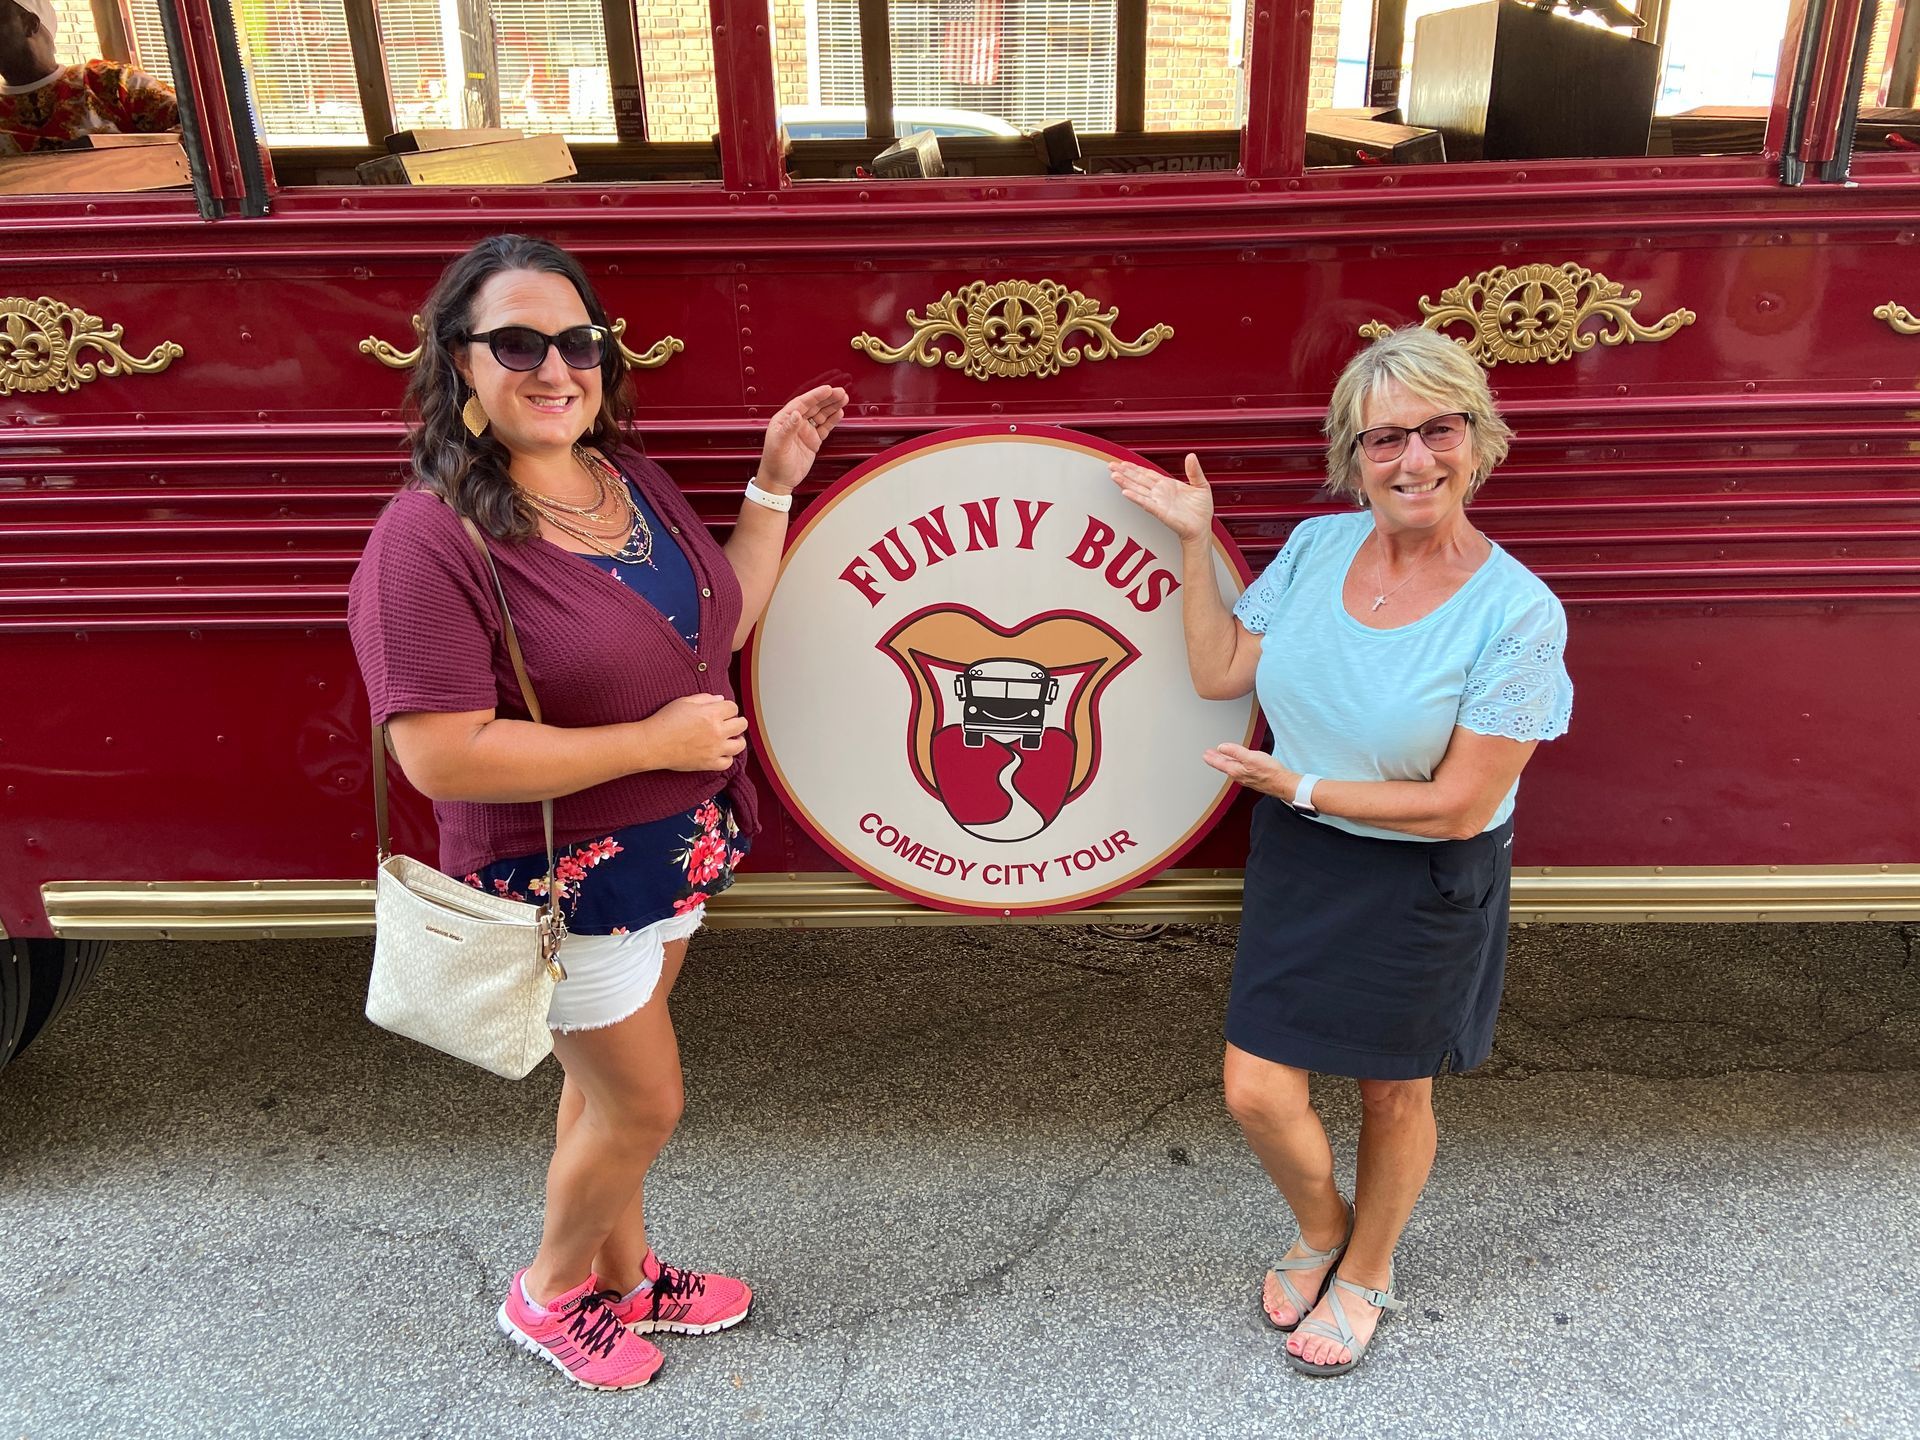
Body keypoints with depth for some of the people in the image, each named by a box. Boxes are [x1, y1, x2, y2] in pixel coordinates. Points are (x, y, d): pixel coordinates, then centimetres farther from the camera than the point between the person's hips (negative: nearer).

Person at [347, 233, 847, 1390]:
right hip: (567, 881, -7)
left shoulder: (631, 478, 0)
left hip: (677, 849, 7)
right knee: (645, 1105, 9)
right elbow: (442, 756, -29)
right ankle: (549, 1292, 37)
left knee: (606, 1077, 24)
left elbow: (725, 621, 10)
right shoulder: (432, 535, -24)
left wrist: (776, 483, 1)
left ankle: (625, 1273, 47)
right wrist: (659, 741, -25)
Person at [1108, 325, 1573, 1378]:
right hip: (1297, 864, 4)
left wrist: (1300, 787, -17)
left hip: (1423, 888, -4)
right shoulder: (1316, 546, -7)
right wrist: (1194, 541, -3)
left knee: (1394, 1096, 17)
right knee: (1257, 1093, 6)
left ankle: (1367, 1270, 47)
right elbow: (1218, 671, 2)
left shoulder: (1516, 613, -22)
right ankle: (1321, 1227, 41)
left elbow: (1458, 806, -21)